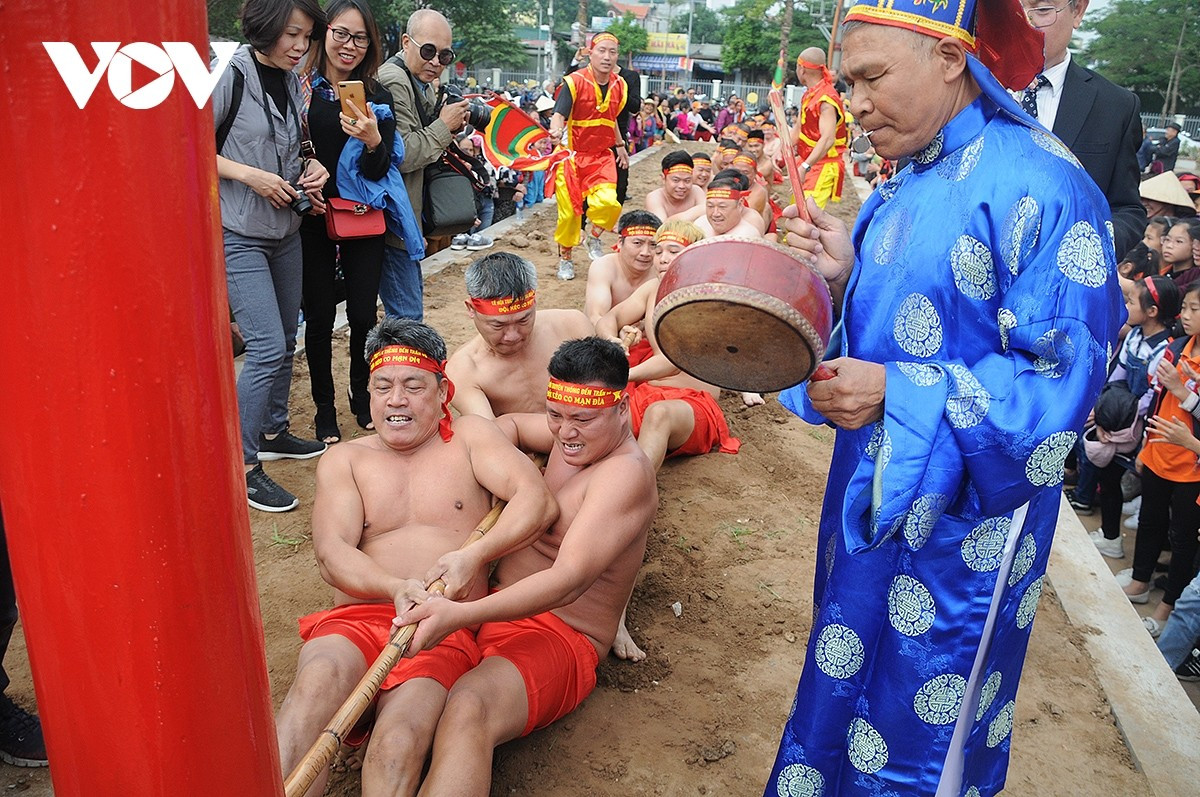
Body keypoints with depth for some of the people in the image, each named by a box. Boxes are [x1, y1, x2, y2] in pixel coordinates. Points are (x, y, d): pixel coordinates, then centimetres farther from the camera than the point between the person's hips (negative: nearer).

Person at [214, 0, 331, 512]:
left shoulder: (292, 83, 9)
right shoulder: (232, 76, -12)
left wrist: (310, 168, 2)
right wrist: (249, 174, -20)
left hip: (286, 230, 8)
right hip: (239, 234, -7)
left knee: (285, 341, 14)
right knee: (267, 348, -13)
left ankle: (272, 432, 32)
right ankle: (241, 466, -2)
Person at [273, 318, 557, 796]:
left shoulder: (469, 438, 15)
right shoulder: (344, 460, 19)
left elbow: (537, 500, -1)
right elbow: (332, 554, 3)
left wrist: (474, 554, -19)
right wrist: (398, 589, -18)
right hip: (359, 618, 2)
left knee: (401, 737, -31)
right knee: (319, 677, -34)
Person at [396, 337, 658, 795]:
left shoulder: (627, 474, -18)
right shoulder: (578, 433, 8)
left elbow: (569, 580, -29)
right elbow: (510, 424, 28)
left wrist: (461, 614, -40)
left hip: (558, 635, -11)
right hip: (495, 601, 11)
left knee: (469, 708, -40)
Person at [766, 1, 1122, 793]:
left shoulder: (1040, 185, -18)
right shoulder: (908, 187, 6)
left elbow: (1062, 380, -20)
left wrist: (897, 396, -28)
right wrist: (845, 276, -7)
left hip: (965, 511, -7)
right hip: (877, 491, 7)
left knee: (922, 728, 11)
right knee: (852, 674, 22)